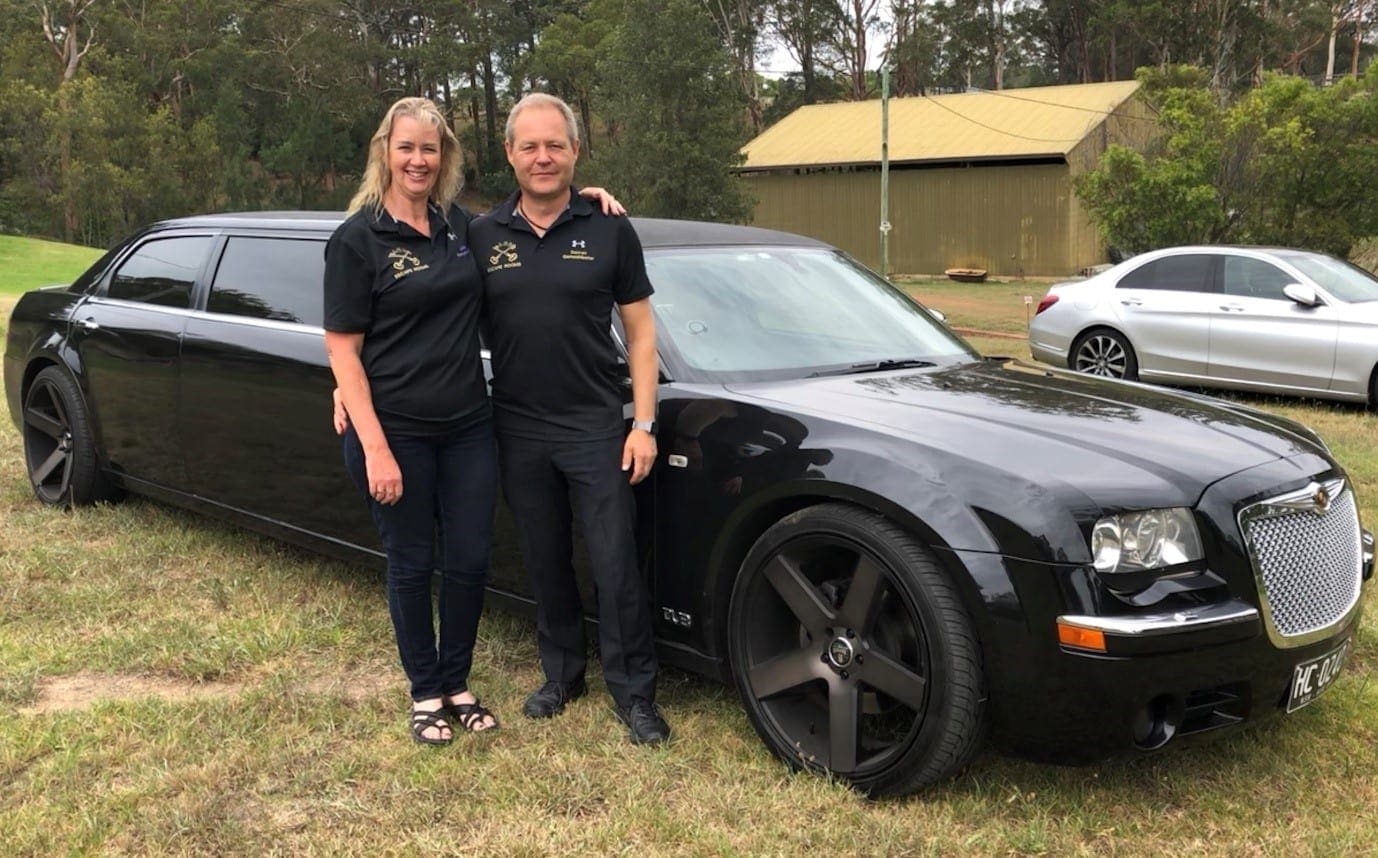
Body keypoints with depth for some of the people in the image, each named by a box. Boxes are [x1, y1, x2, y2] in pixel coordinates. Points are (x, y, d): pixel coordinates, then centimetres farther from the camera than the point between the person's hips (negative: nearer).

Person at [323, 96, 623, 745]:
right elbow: (342, 350, -9)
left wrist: (582, 196, 8)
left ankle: (457, 685, 28)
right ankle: (425, 693, 26)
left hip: (468, 427, 5)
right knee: (411, 566, 8)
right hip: (396, 431, -4)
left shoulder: (459, 224, 8)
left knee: (469, 562, 8)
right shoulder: (358, 239, -7)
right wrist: (374, 448, -17)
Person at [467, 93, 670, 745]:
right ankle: (561, 674, 31)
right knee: (545, 564, 13)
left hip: (597, 427, -2)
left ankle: (634, 692, 13)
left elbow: (640, 331, 1)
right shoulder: (482, 237, 4)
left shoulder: (609, 231, -1)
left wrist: (643, 424, -5)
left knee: (615, 564, 0)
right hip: (519, 433, 3)